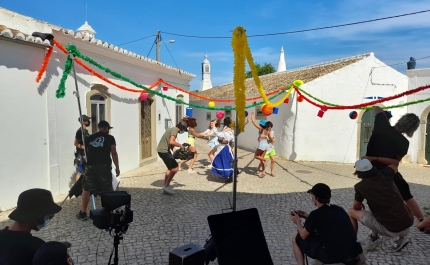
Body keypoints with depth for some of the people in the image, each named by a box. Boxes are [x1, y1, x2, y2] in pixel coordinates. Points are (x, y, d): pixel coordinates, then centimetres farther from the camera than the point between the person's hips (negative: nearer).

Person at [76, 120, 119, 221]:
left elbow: (87, 152, 18)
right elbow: (114, 153, -2)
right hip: (104, 166, -2)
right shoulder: (110, 138, 4)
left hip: (90, 165, 3)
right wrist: (117, 167, 1)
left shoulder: (89, 138, 15)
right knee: (108, 189, 8)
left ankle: (83, 213, 10)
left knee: (86, 189, 8)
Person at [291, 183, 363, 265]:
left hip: (332, 256, -6)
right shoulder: (339, 209, 8)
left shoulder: (315, 214, -11)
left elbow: (304, 235, 4)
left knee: (296, 239, 11)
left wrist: (298, 222, 23)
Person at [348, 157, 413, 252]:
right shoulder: (385, 175, 4)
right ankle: (401, 237, 19)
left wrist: (360, 205, 33)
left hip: (390, 230, -4)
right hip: (408, 226, 5)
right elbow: (395, 162, 27)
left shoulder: (360, 186, -5)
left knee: (351, 212, 9)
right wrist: (373, 158, 27)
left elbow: (356, 208, 10)